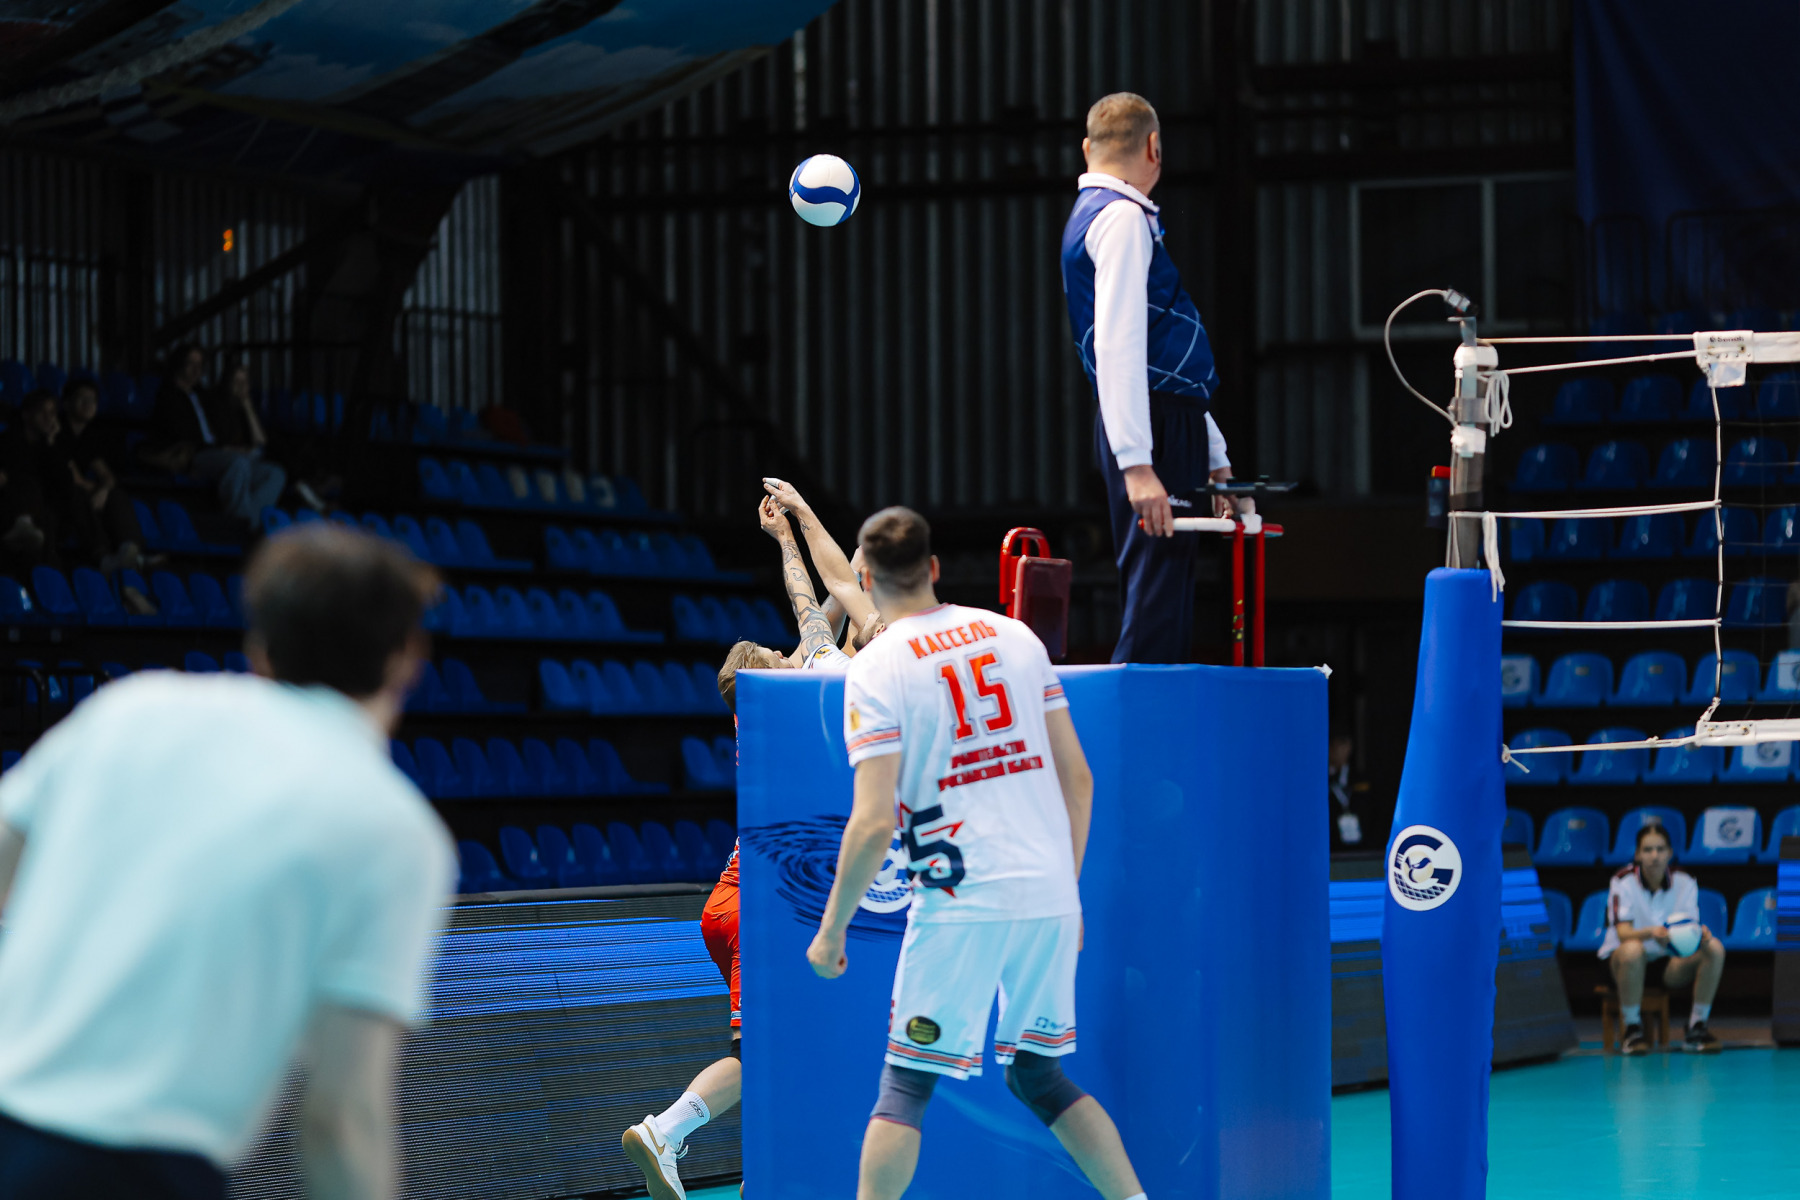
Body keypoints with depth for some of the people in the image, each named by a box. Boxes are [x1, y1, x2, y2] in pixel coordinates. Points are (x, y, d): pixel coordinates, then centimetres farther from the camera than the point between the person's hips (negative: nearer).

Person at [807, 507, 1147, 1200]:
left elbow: (873, 824, -12)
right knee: (1037, 1075, 18)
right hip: (1050, 895, 5)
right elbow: (1077, 777, 11)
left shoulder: (877, 669, -6)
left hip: (961, 907, -5)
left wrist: (831, 930, -2)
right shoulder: (1013, 635, 9)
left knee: (907, 1082, 4)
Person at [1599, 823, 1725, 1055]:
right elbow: (1623, 933, -22)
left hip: (1670, 963, 4)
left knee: (1714, 949, -22)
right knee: (1633, 950, -40)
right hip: (1623, 961, -4)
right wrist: (1651, 933, -44)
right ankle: (1632, 1031, -23)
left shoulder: (1685, 882, -2)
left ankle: (1696, 1028, -11)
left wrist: (1700, 935, -36)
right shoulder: (1623, 882, -12)